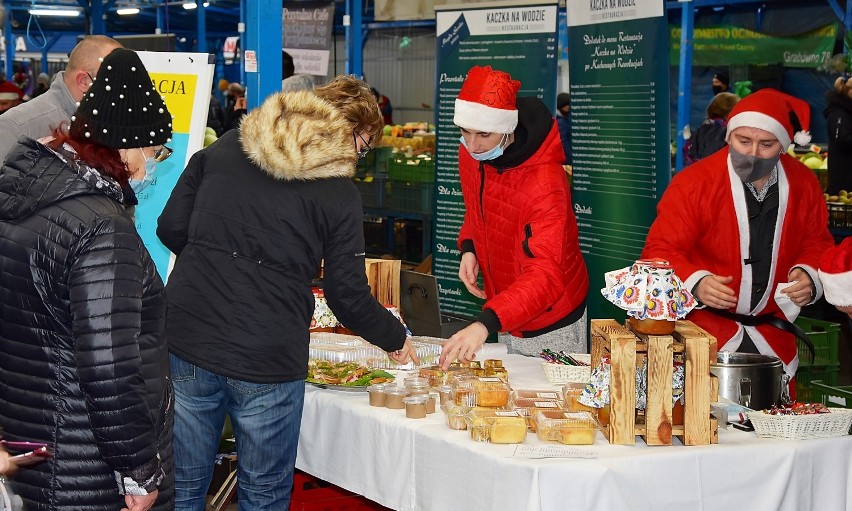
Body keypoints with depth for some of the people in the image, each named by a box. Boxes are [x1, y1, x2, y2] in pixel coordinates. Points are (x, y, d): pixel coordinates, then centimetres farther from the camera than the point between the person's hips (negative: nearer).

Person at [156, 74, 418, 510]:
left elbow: (171, 228, 8)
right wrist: (396, 339, 16)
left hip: (186, 343, 4)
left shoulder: (223, 148, 8)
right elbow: (347, 296, -1)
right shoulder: (339, 192, -3)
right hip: (267, 361, -3)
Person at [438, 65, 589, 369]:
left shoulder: (544, 184, -32)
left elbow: (545, 278, -41)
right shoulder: (470, 154, -6)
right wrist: (468, 248, -5)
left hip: (551, 324, -7)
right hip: (508, 316, 7)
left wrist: (485, 324, -53)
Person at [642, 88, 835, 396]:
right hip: (703, 331, -4)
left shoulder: (803, 183, 4)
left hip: (772, 339, 4)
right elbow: (660, 251, -9)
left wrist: (809, 275, -5)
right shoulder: (693, 183, -11)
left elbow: (817, 243, 17)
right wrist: (695, 283, -27)